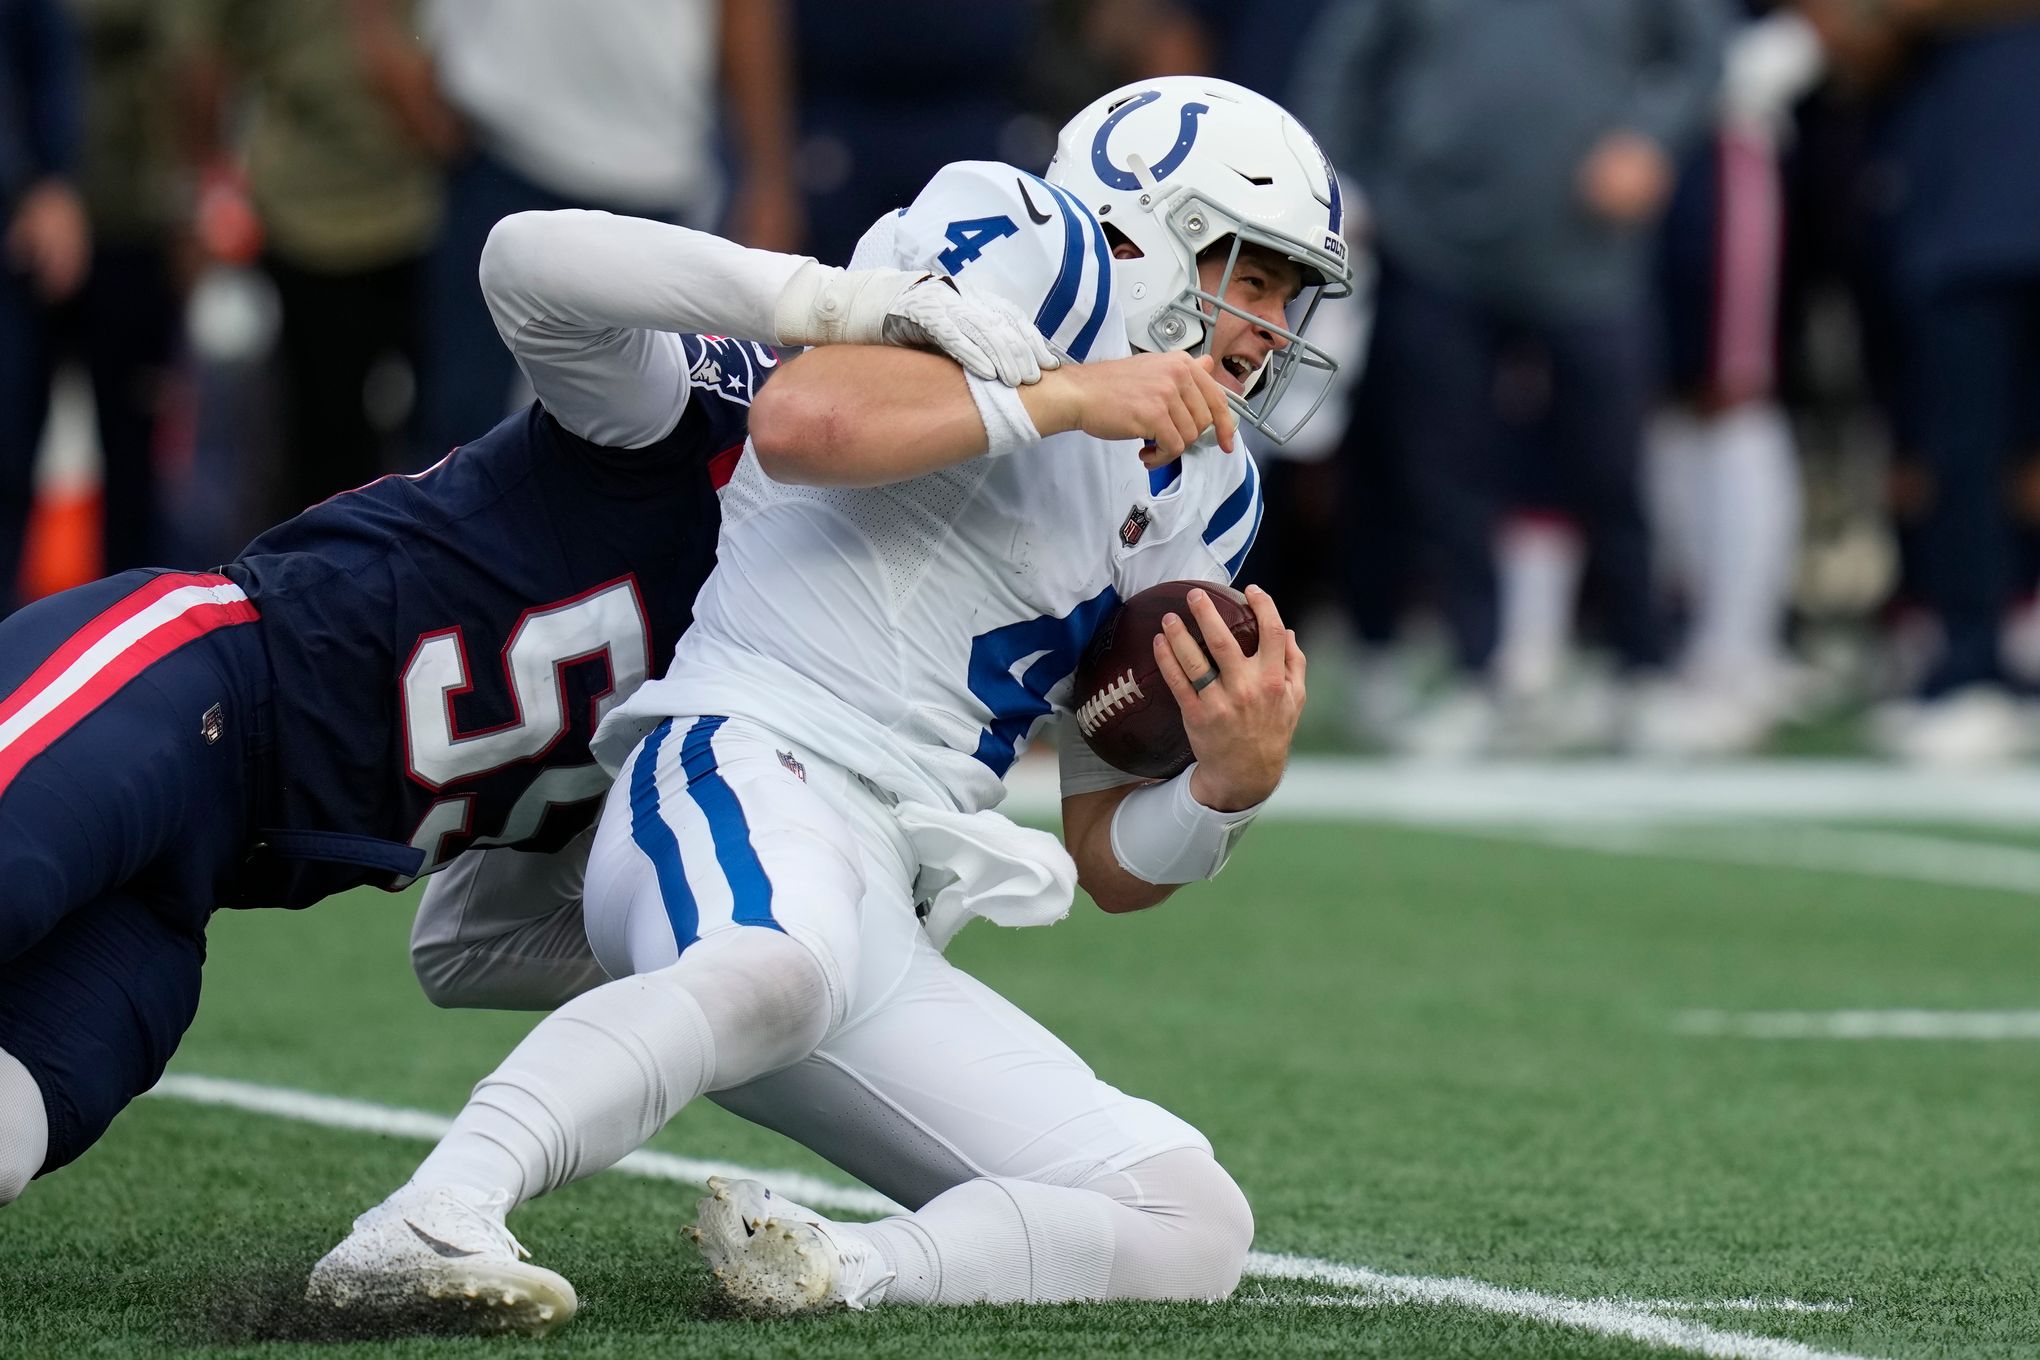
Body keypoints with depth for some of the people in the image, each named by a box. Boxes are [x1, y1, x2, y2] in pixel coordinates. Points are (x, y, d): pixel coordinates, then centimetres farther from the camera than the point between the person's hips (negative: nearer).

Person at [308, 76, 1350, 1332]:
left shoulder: (1195, 505, 26)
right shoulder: (1033, 252, 5)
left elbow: (1113, 865, 23)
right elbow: (801, 421, -16)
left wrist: (1232, 785, 3)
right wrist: (1064, 398, -11)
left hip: (886, 913, 8)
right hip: (751, 766, -8)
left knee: (1194, 1226, -2)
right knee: (776, 968, -43)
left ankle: (840, 1271, -22)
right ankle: (425, 1229, -55)